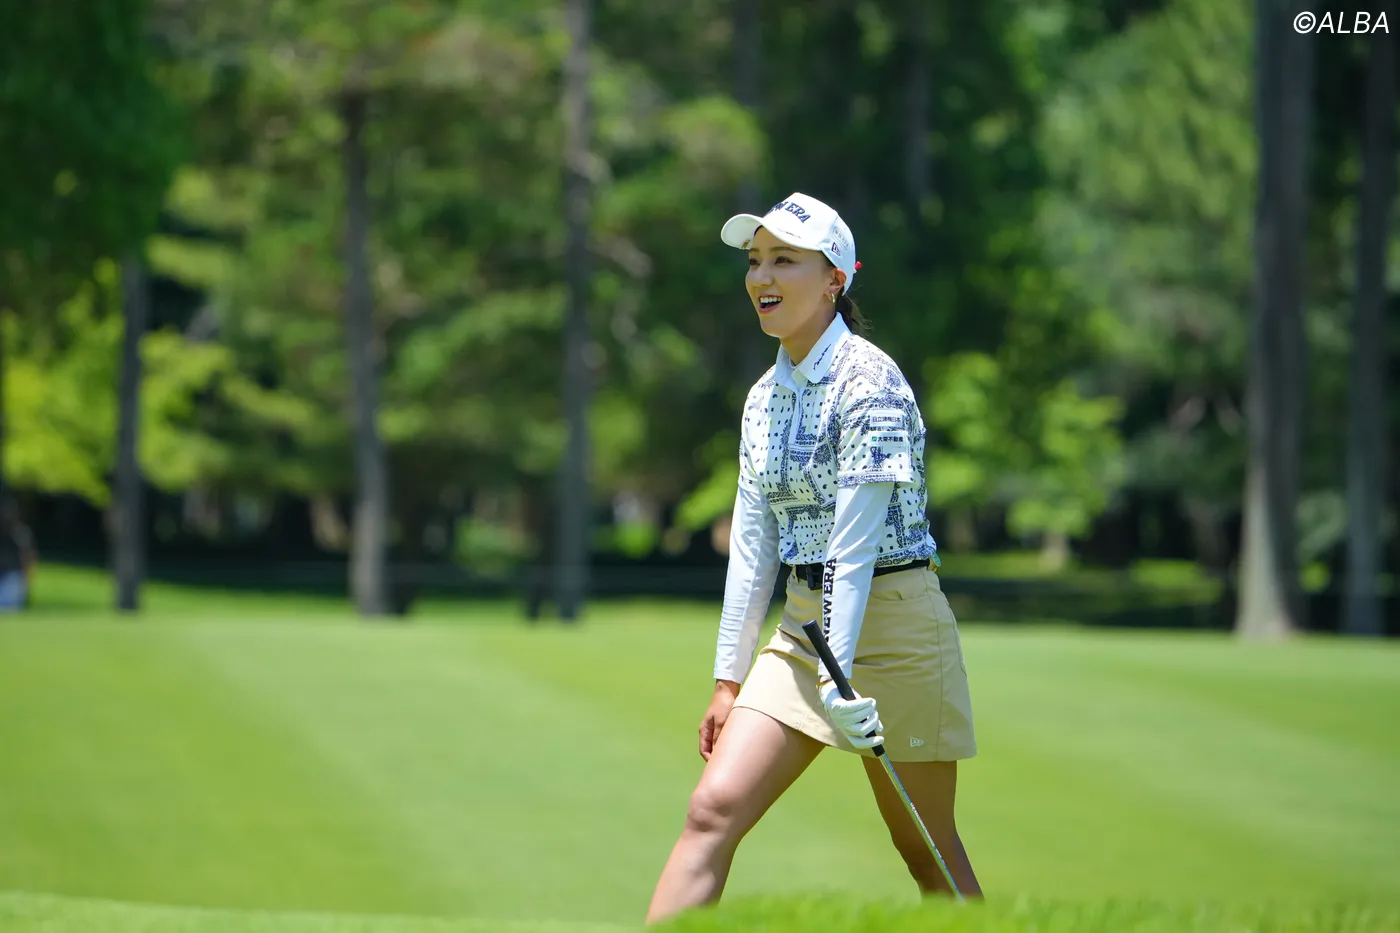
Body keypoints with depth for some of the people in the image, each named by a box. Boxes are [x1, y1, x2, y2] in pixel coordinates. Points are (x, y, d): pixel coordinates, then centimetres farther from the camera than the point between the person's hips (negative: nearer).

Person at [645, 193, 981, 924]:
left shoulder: (867, 382, -13)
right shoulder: (764, 398, 10)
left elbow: (854, 545, -19)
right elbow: (752, 547, 12)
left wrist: (840, 677, -23)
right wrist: (728, 679, 9)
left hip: (890, 623, -7)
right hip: (801, 628, 7)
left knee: (923, 847, 3)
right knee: (712, 810, -8)